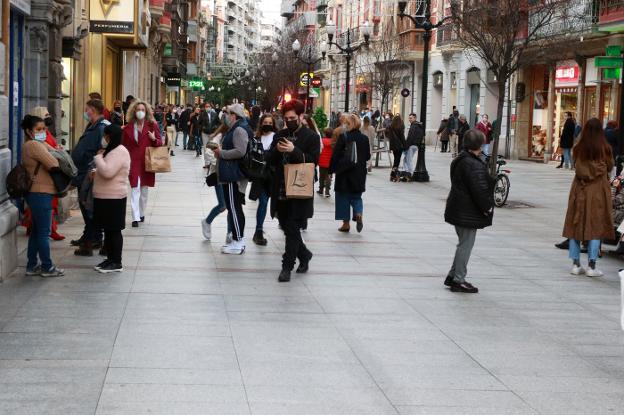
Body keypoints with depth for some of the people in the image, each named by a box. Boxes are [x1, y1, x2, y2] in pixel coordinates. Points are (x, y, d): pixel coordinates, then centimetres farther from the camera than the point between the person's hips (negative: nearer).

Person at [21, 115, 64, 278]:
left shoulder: (35, 145, 16)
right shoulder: (34, 145, -16)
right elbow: (53, 164, -21)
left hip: (37, 193, 11)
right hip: (40, 193, -11)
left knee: (36, 231, 15)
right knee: (44, 232, -2)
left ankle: (32, 266, 21)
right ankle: (47, 267, 5)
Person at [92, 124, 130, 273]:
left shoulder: (119, 152, -18)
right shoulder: (111, 150, 16)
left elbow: (107, 172, -29)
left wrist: (98, 157, -16)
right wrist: (95, 173, 8)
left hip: (113, 198, -10)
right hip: (105, 197, 10)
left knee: (114, 230, -4)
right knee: (108, 230, 14)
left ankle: (116, 263, 2)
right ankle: (110, 259, 22)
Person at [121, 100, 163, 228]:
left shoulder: (152, 125, 2)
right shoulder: (128, 127, 3)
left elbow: (160, 142, 4)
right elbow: (124, 145, 8)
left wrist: (154, 139, -18)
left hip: (147, 162, 1)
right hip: (133, 162, -1)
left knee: (144, 189, 13)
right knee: (135, 189, -10)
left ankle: (141, 214, 30)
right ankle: (135, 218, -12)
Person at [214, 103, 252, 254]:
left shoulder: (239, 130, -15)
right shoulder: (235, 129, 18)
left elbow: (240, 151, -26)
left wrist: (221, 153, -15)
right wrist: (221, 152, 12)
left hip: (234, 175, -11)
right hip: (231, 174, 11)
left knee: (234, 208, -8)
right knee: (234, 208, 14)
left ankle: (238, 243, -5)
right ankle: (238, 240, 19)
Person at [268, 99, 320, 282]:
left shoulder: (311, 137, -3)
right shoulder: (280, 136, 13)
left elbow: (313, 160, -11)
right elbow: (270, 160, 11)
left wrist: (294, 150, -21)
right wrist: (276, 150, -10)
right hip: (281, 190, 6)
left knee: (292, 228, -7)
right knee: (286, 226, 12)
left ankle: (287, 266, -1)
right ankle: (304, 255, 32)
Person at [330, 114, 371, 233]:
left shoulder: (343, 137, -11)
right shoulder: (364, 138, 0)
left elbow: (335, 155, -9)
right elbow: (367, 157, 7)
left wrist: (332, 169, 0)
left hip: (344, 172, -3)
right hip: (359, 174, 3)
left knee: (343, 197, 9)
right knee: (356, 196, 14)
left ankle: (346, 223, 9)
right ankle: (358, 215, -13)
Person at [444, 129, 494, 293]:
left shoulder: (459, 160, 10)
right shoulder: (475, 165, -22)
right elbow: (479, 190, -23)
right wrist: (487, 207, -10)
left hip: (458, 210, 10)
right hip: (468, 213, -10)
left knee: (464, 243, 19)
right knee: (466, 244, -2)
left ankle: (453, 276, 24)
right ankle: (458, 280, 3)